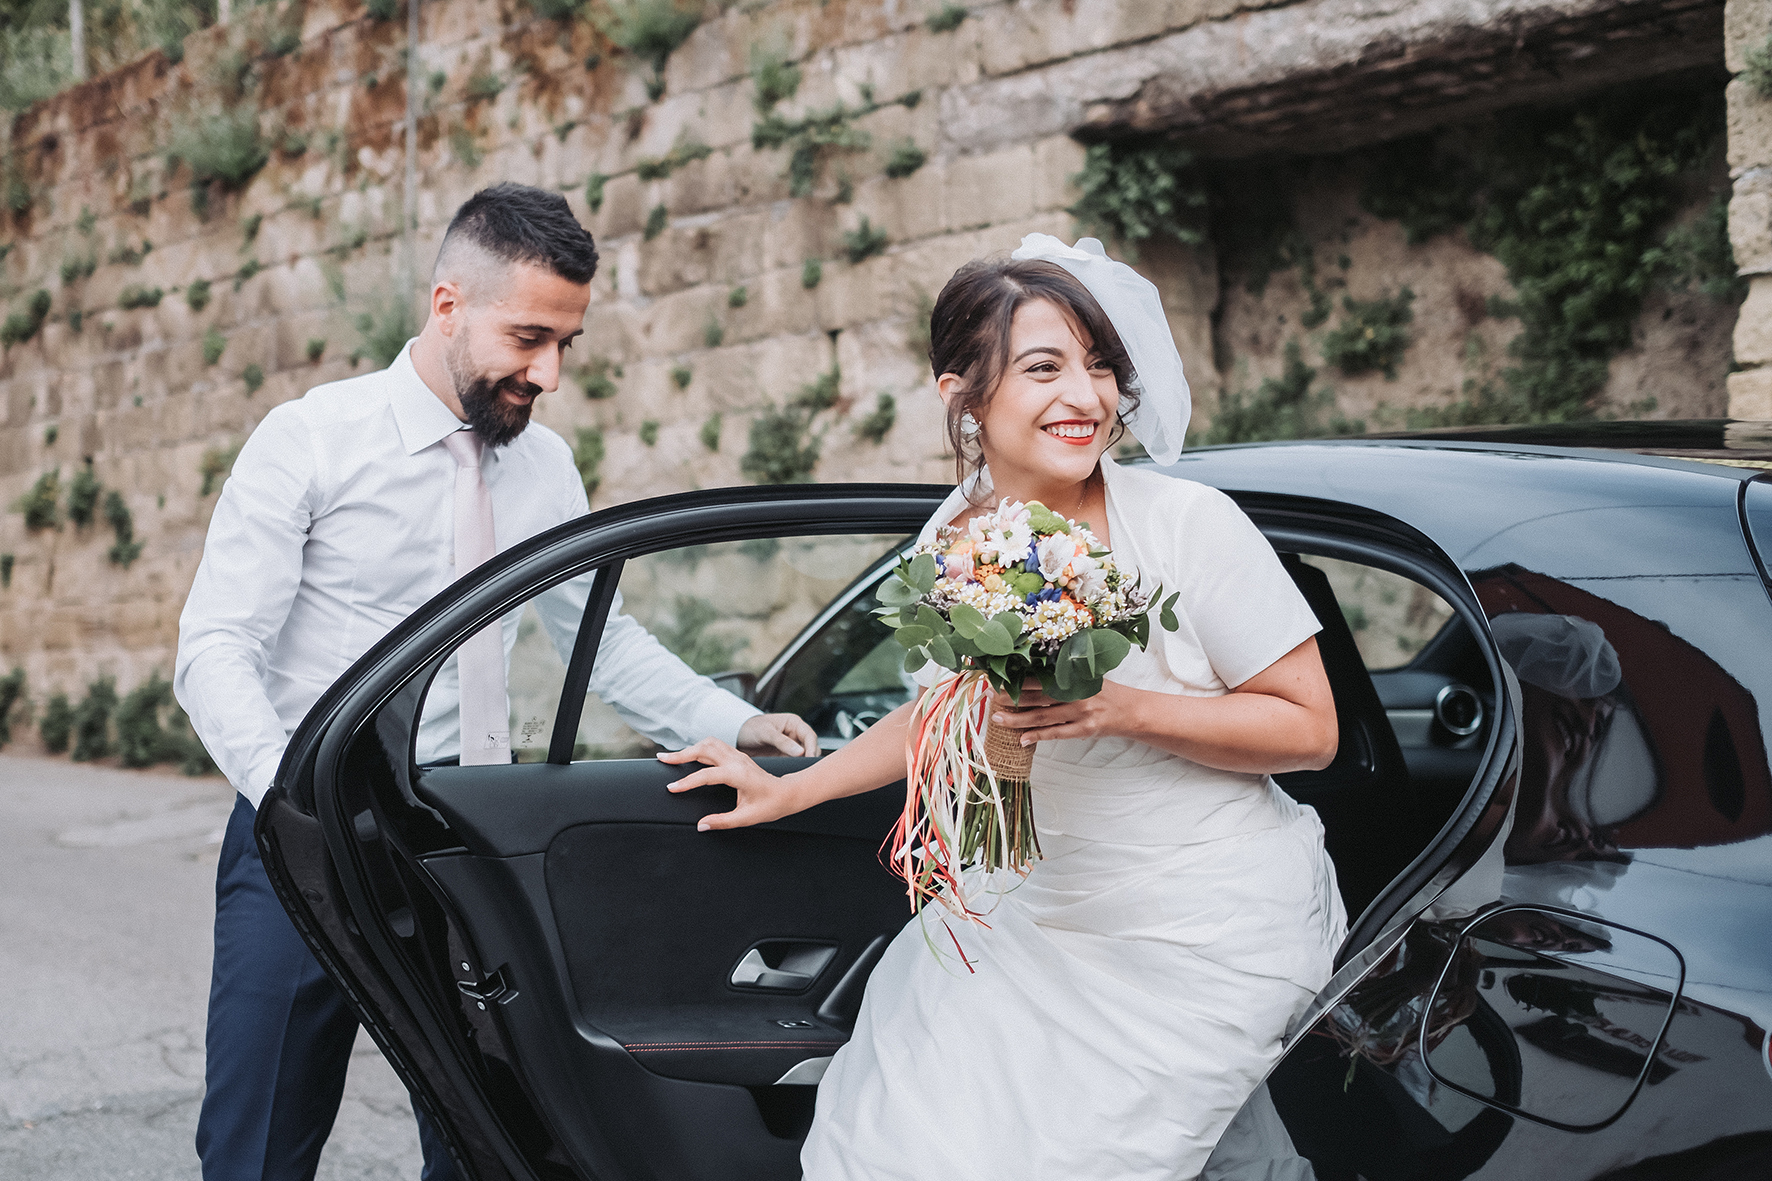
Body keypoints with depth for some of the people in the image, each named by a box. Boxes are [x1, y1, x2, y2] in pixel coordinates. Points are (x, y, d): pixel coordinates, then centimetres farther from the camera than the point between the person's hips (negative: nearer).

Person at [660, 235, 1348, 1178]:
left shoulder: (1187, 524, -20)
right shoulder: (954, 542, -4)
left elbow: (1310, 728, -15)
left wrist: (1122, 710, -26)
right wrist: (791, 791, 17)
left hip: (1213, 933, -5)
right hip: (1052, 906, 5)